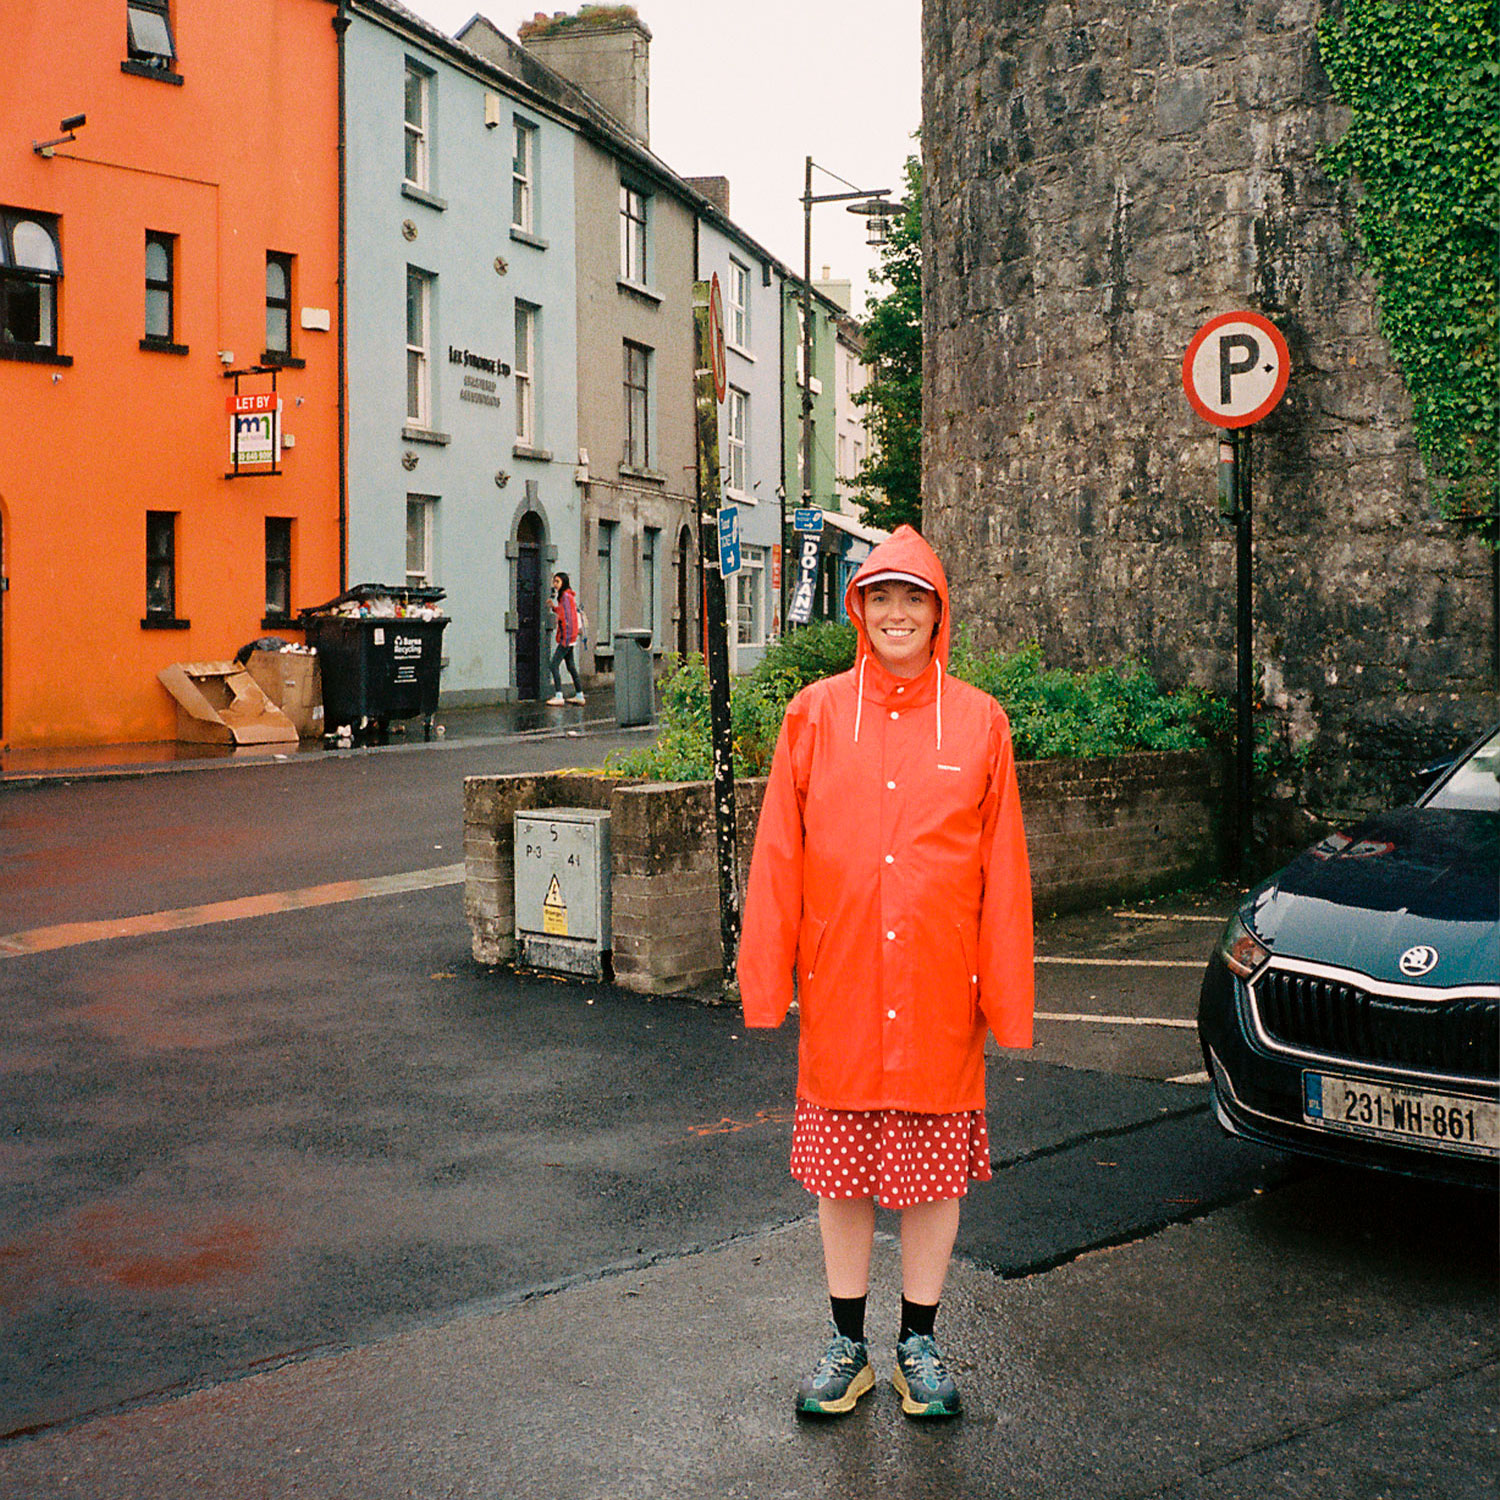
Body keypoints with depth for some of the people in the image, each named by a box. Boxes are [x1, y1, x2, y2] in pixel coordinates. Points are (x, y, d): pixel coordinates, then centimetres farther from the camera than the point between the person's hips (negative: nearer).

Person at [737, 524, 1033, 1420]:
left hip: (939, 993, 0)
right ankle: (848, 1344, 25)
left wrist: (1006, 994, -1)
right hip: (839, 989, 1)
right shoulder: (815, 714, 2)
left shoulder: (980, 722, 2)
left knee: (937, 1168, 8)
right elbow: (779, 853, 3)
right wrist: (767, 978, 0)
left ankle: (920, 1343, 24)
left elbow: (1003, 868, 2)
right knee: (840, 1171, 9)